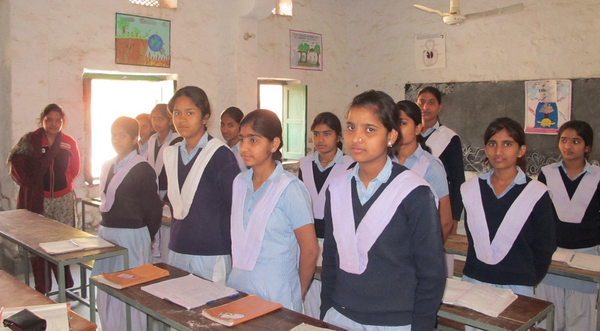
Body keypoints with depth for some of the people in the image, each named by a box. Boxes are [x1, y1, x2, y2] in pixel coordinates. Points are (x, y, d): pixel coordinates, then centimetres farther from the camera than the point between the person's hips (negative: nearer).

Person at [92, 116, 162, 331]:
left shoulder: (142, 169, -11)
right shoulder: (108, 166, 12)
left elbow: (153, 209, -10)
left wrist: (145, 238, -2)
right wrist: (106, 227, 10)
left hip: (131, 237, -8)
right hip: (106, 233, 8)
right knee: (106, 292, 15)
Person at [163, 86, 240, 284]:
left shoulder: (220, 155, -11)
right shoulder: (171, 154, 8)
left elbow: (236, 208, -11)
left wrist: (233, 253, -9)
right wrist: (176, 239, 12)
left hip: (210, 256, -6)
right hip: (176, 253, 6)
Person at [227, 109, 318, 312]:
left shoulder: (290, 188, -14)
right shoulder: (239, 183, 3)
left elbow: (310, 251, -9)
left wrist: (296, 295, 1)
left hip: (276, 295, -5)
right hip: (237, 287, 5)